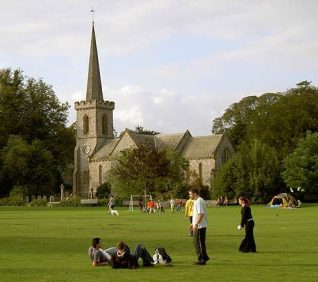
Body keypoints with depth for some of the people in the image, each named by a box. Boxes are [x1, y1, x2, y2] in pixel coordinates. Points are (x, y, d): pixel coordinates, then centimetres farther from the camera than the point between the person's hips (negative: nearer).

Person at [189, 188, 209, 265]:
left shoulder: (199, 201, -16)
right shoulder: (196, 201, 16)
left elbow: (201, 214, -23)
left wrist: (196, 224, -26)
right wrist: (193, 223, 24)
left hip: (200, 226, -10)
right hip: (198, 226, 10)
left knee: (200, 243, -4)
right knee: (196, 242, 15)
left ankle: (202, 259, 2)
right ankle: (204, 257, 21)